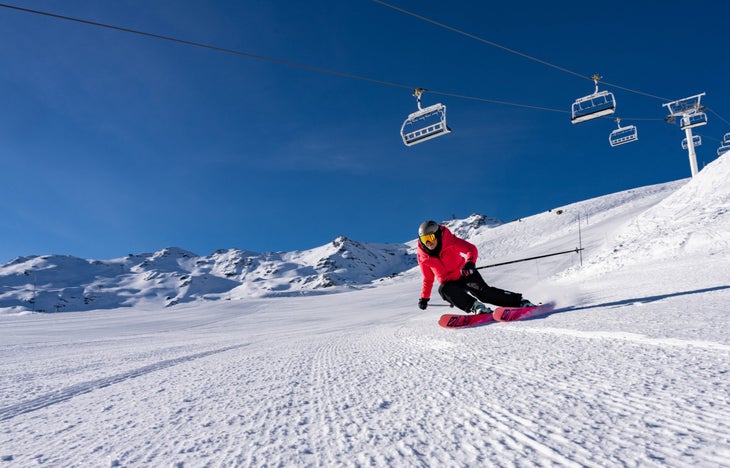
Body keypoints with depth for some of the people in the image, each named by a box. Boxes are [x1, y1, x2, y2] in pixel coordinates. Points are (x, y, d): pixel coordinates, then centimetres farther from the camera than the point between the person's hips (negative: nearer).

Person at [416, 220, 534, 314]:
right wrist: (424, 297, 5)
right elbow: (428, 279, 9)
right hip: (449, 283, 3)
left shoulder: (450, 241, -14)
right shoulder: (423, 256, -5)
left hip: (465, 274, -2)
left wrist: (470, 262, -44)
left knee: (484, 292, -25)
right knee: (444, 290, -32)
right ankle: (476, 307, -34)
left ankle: (520, 301, -15)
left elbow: (471, 249, -23)